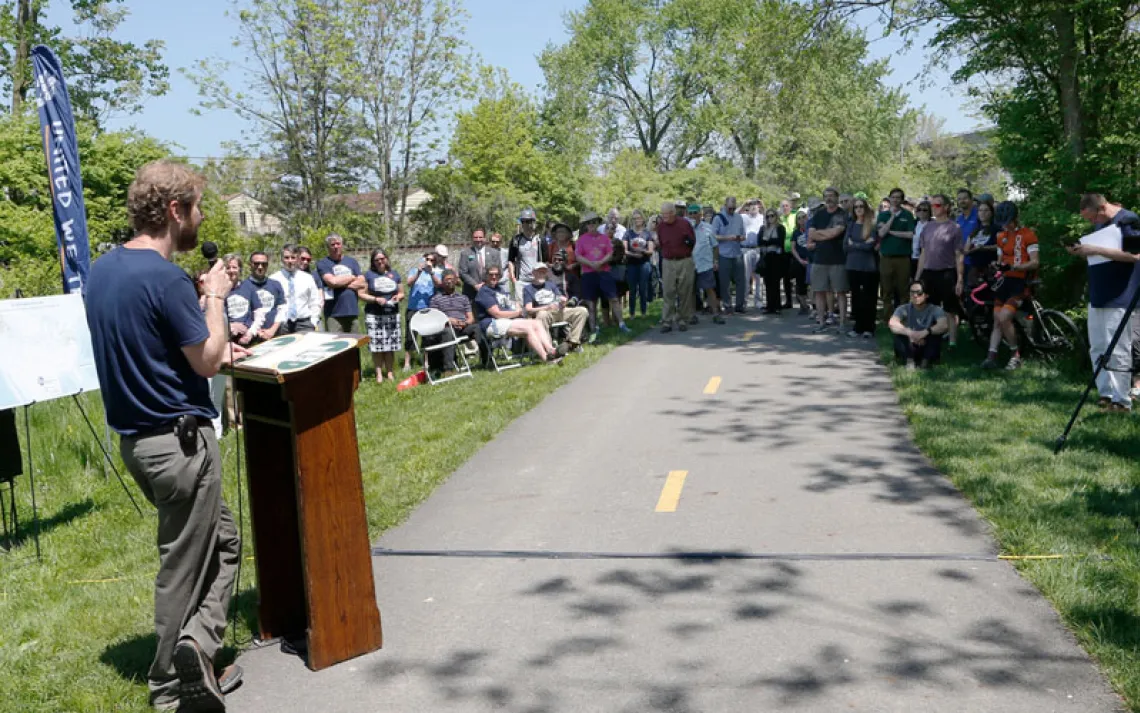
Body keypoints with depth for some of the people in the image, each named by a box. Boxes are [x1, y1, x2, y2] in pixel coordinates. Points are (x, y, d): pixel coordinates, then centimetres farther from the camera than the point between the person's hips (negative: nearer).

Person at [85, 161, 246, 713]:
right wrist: (215, 298, -2)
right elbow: (208, 362, -15)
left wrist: (213, 350, 17)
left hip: (134, 437, 9)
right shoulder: (166, 279, -21)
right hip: (179, 439, -9)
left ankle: (196, 648, 18)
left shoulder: (102, 270, 7)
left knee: (222, 541, 19)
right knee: (184, 566, 5)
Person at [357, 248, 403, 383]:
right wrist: (375, 299, -15)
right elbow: (361, 294, -1)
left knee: (391, 345, 2)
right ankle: (379, 374, 1)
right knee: (377, 346, -5)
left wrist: (398, 297, -4)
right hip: (374, 315, -3)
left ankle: (390, 372, 10)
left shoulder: (395, 274, 12)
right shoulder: (368, 275, 3)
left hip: (392, 315, 3)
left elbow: (401, 293, 18)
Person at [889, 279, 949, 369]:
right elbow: (892, 323, -27)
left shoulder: (935, 310, -10)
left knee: (936, 330, -25)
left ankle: (926, 360, -13)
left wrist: (925, 332, -44)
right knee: (899, 332, -25)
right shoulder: (904, 309, -7)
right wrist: (910, 333, -40)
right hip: (910, 350, 0)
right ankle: (909, 360, -17)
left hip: (928, 349, 0)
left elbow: (944, 325, -30)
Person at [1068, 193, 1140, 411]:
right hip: (1097, 296, 9)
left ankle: (1121, 401, -2)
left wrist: (1096, 250, -22)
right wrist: (1082, 251, 2)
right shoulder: (1101, 223, 14)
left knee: (1116, 351, -7)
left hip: (1119, 298, -9)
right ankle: (1106, 394, 16)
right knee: (1097, 349, 10)